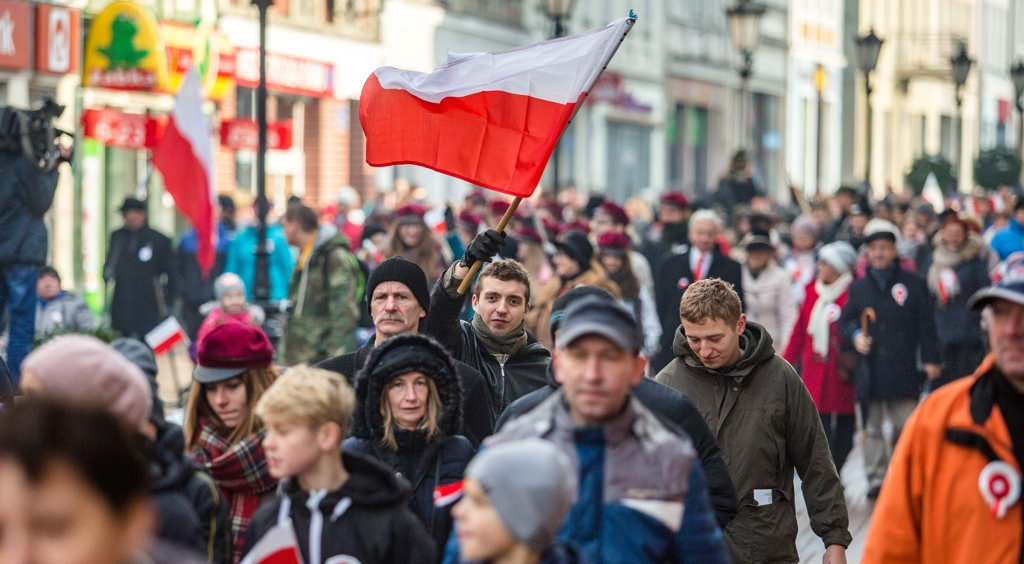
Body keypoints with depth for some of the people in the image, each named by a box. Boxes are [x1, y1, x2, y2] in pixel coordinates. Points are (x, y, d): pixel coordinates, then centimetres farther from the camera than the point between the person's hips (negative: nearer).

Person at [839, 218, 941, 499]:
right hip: (870, 368, 3)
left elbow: (926, 325, 2)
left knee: (907, 427, -1)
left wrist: (930, 359, -4)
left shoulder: (913, 285, 3)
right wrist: (855, 335, -7)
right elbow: (846, 320, 14)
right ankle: (876, 478, 14)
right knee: (872, 428, 7)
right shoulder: (858, 287, 11)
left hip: (903, 369, -3)